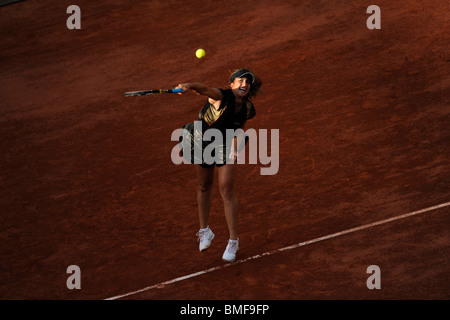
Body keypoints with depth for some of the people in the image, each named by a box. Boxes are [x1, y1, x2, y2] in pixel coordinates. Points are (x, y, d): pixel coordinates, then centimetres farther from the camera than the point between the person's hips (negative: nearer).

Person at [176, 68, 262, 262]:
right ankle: (204, 230, 36)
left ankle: (233, 241, 0)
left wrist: (237, 146, 2)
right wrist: (189, 86, -73)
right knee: (203, 187, 14)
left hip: (225, 145, 2)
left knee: (227, 190, -8)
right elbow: (205, 89, -54)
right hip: (202, 142, -1)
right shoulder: (221, 97, -31)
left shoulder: (247, 110, -16)